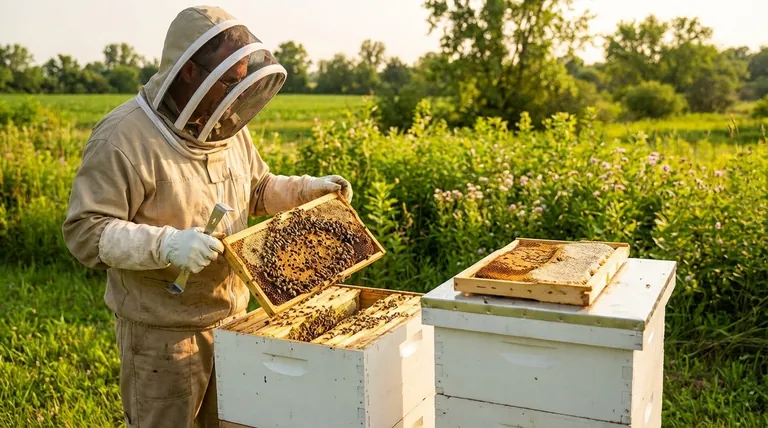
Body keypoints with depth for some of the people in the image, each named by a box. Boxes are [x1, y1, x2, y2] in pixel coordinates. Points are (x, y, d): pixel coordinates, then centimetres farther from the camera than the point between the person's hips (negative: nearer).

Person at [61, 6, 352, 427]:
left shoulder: (227, 127, 4)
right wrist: (165, 244, -35)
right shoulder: (123, 138, -20)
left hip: (231, 317, 7)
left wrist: (306, 188, 4)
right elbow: (84, 231, -22)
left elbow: (255, 189, 19)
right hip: (163, 331, -7)